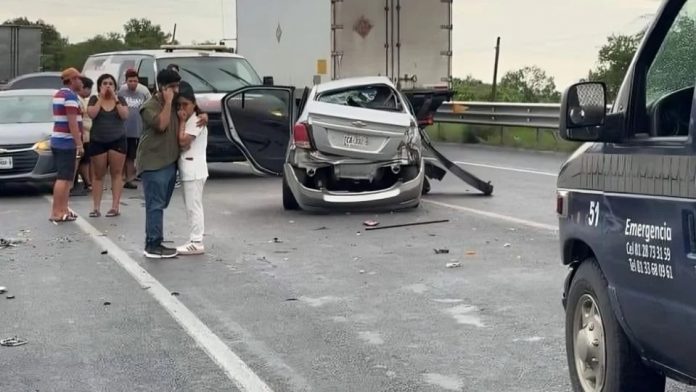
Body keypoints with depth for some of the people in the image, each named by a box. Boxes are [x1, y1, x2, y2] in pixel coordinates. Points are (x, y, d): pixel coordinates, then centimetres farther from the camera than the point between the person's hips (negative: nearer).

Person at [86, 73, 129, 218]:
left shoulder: (120, 99, 6)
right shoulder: (94, 99, 4)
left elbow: (125, 115, -10)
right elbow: (91, 114, -13)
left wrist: (115, 99, -14)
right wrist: (101, 98, -13)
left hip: (117, 141, 0)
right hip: (97, 141, 0)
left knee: (116, 173, -3)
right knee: (98, 175, 3)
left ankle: (115, 206, -3)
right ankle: (96, 207, 4)